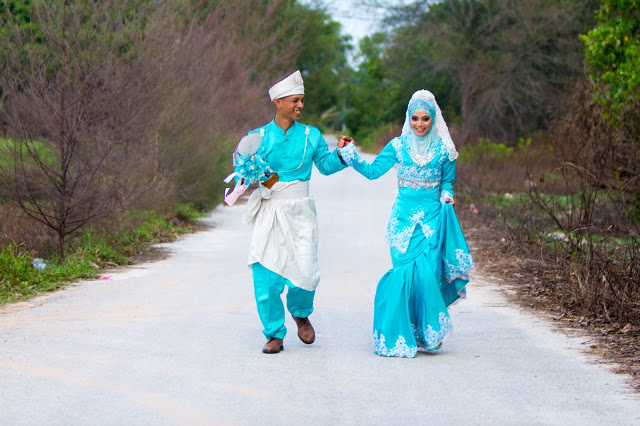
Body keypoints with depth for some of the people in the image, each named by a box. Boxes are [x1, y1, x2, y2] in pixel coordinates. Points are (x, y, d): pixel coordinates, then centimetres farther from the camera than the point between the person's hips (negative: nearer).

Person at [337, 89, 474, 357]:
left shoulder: (444, 149, 6)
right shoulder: (398, 146, 6)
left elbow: (447, 182, 15)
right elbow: (372, 171, 4)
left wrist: (446, 196, -5)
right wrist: (349, 154, -6)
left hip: (432, 217, 0)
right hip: (404, 217, 0)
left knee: (427, 272, -11)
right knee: (404, 272, -8)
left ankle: (429, 333, 5)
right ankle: (401, 336, 3)